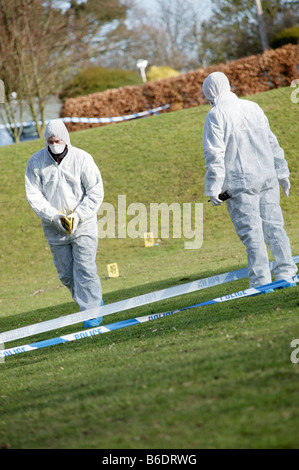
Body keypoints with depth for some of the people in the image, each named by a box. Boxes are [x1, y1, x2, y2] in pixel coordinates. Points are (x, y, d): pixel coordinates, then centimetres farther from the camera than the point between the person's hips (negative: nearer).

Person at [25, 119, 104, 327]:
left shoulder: (82, 158, -9)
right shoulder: (36, 162, -4)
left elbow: (95, 192, -7)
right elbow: (34, 195, -5)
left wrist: (78, 215, -18)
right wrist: (54, 216, -18)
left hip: (84, 225, -3)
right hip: (54, 229, 3)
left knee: (85, 268, -9)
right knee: (65, 273, 8)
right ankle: (93, 300, 29)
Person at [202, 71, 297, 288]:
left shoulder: (215, 116, -8)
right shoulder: (253, 108, 12)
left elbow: (214, 156, -13)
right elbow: (272, 143, 18)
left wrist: (213, 189, -12)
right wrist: (282, 173, 25)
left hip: (240, 183, -6)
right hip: (267, 177, 6)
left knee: (251, 232, -4)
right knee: (274, 226, 9)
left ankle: (261, 280, -4)